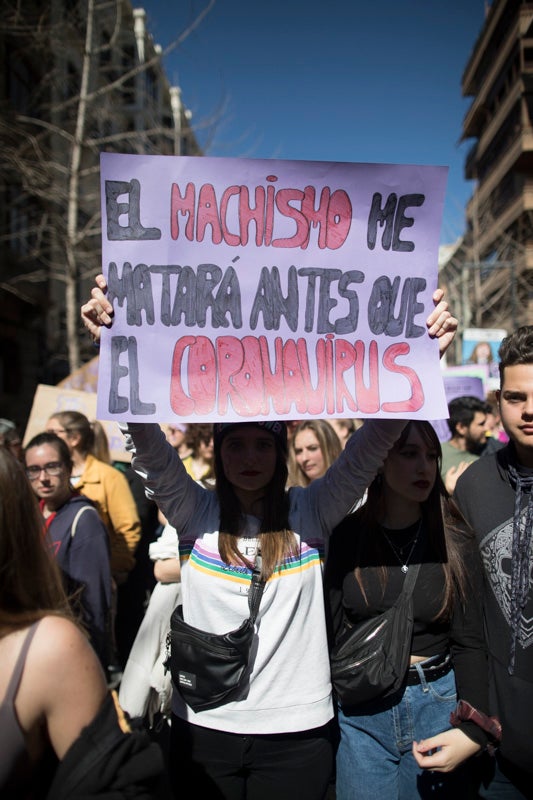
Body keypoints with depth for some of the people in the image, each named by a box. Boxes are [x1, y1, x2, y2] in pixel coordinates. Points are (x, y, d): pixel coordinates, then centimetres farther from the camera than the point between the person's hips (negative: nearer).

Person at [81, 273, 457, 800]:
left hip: (297, 729, 0)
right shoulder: (194, 510, -3)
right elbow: (147, 442, -16)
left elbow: (374, 442, -13)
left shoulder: (312, 511, -3)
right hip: (203, 724, 1)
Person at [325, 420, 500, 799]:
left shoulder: (457, 541, -6)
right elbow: (333, 630, -2)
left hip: (438, 704, 0)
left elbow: (469, 643, -6)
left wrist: (474, 731, -17)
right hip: (361, 712, 0)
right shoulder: (346, 536, -6)